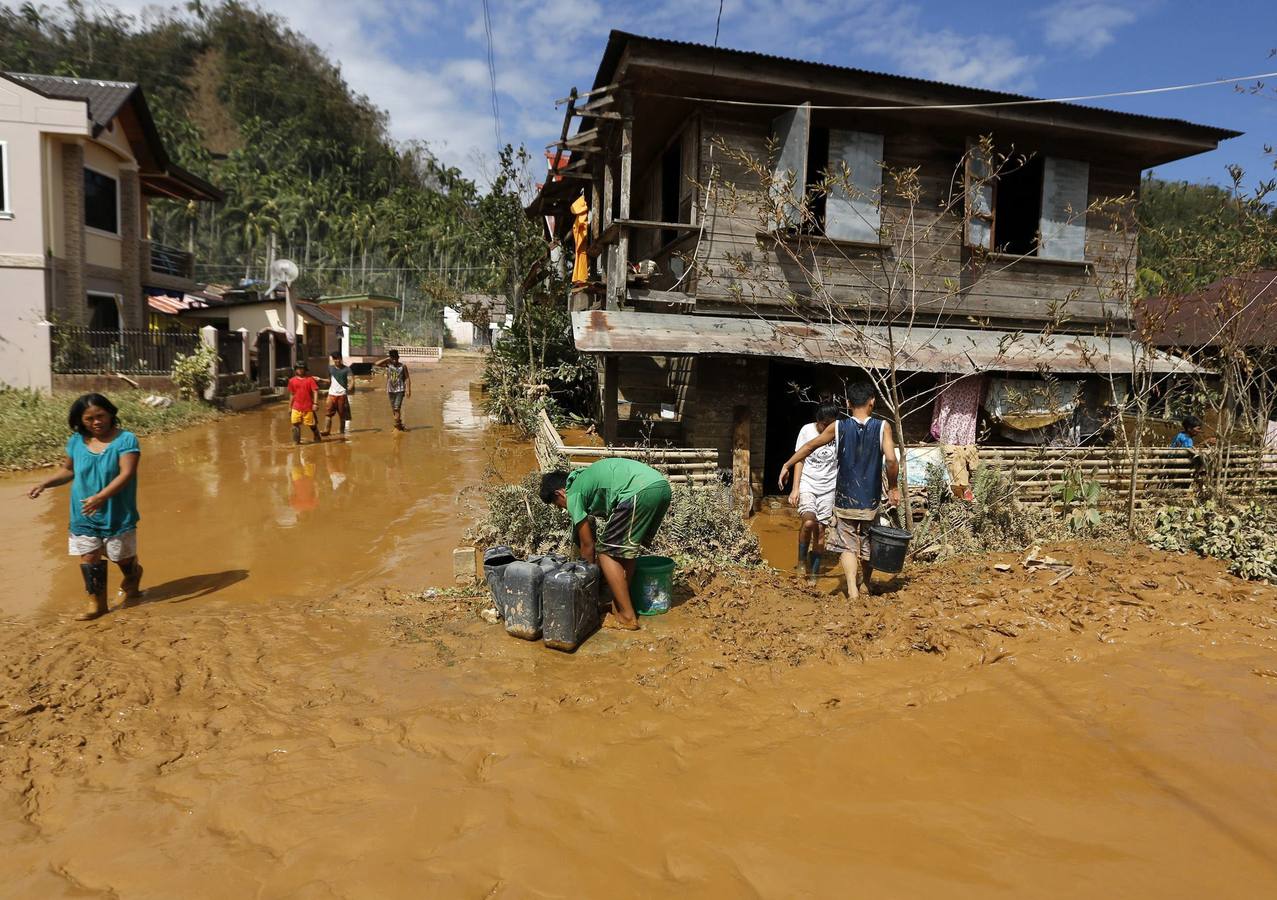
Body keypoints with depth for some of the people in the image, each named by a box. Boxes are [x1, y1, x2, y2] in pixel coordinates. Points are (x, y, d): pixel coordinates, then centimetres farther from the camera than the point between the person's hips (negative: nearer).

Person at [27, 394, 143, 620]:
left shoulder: (126, 439, -15)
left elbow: (126, 473, -23)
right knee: (89, 558, 3)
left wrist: (100, 497, -32)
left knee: (122, 557, 12)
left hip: (117, 515, -4)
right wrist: (45, 483, 0)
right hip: (83, 516, 4)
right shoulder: (76, 442, 1)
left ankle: (131, 583, 44)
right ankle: (96, 603, 16)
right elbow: (68, 470, 17)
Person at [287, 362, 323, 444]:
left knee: (312, 424, 7)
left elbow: (315, 391, -7)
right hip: (296, 407, 2)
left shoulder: (310, 379, -2)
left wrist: (315, 403, -17)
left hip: (308, 407, -2)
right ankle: (296, 441, 0)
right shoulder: (292, 380, 6)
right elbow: (292, 394, 14)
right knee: (295, 423, -8)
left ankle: (317, 438, 27)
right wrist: (290, 407, 16)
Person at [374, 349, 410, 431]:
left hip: (400, 390, -4)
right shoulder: (388, 365, 3)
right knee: (393, 409, 8)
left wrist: (408, 390, -8)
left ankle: (397, 426, -6)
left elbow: (407, 378, -2)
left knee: (397, 408, -12)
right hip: (391, 390, 4)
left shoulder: (403, 366, -3)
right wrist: (387, 359, -6)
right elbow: (376, 364, -7)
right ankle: (400, 424, 20)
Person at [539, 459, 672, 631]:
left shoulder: (573, 495, 9)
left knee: (607, 552, 5)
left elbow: (587, 545, 13)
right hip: (662, 486, 9)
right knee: (627, 548, 24)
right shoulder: (588, 478, 33)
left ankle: (627, 617, 7)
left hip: (640, 492, -9)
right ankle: (620, 604, 28)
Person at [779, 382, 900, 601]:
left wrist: (787, 466, 18)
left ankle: (853, 588, -13)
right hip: (871, 501, 1)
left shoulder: (838, 427, -3)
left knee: (847, 545, 5)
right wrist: (893, 487, -2)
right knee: (868, 544, 18)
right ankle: (866, 585, 35)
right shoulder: (882, 427, -6)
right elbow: (891, 459, -17)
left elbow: (809, 446, 6)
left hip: (845, 500, -1)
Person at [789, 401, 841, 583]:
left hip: (828, 488, 1)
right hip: (807, 484, -1)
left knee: (820, 530, 2)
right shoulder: (807, 430, -6)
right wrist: (795, 488, -5)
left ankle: (814, 572, 16)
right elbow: (799, 459, 0)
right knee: (809, 522, -23)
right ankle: (802, 560, -1)